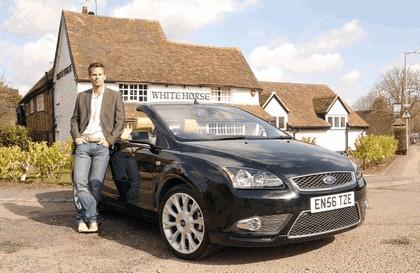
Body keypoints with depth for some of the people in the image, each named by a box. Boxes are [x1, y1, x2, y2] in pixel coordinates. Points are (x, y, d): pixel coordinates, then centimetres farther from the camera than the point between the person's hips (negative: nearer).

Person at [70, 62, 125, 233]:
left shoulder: (114, 96, 8)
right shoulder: (82, 96, 16)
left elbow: (120, 122, 3)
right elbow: (74, 119, 18)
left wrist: (109, 140, -7)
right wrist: (76, 136, 1)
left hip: (102, 145, -2)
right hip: (83, 144, 3)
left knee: (95, 183, -4)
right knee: (79, 182, -9)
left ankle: (84, 218, 9)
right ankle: (93, 218, -1)